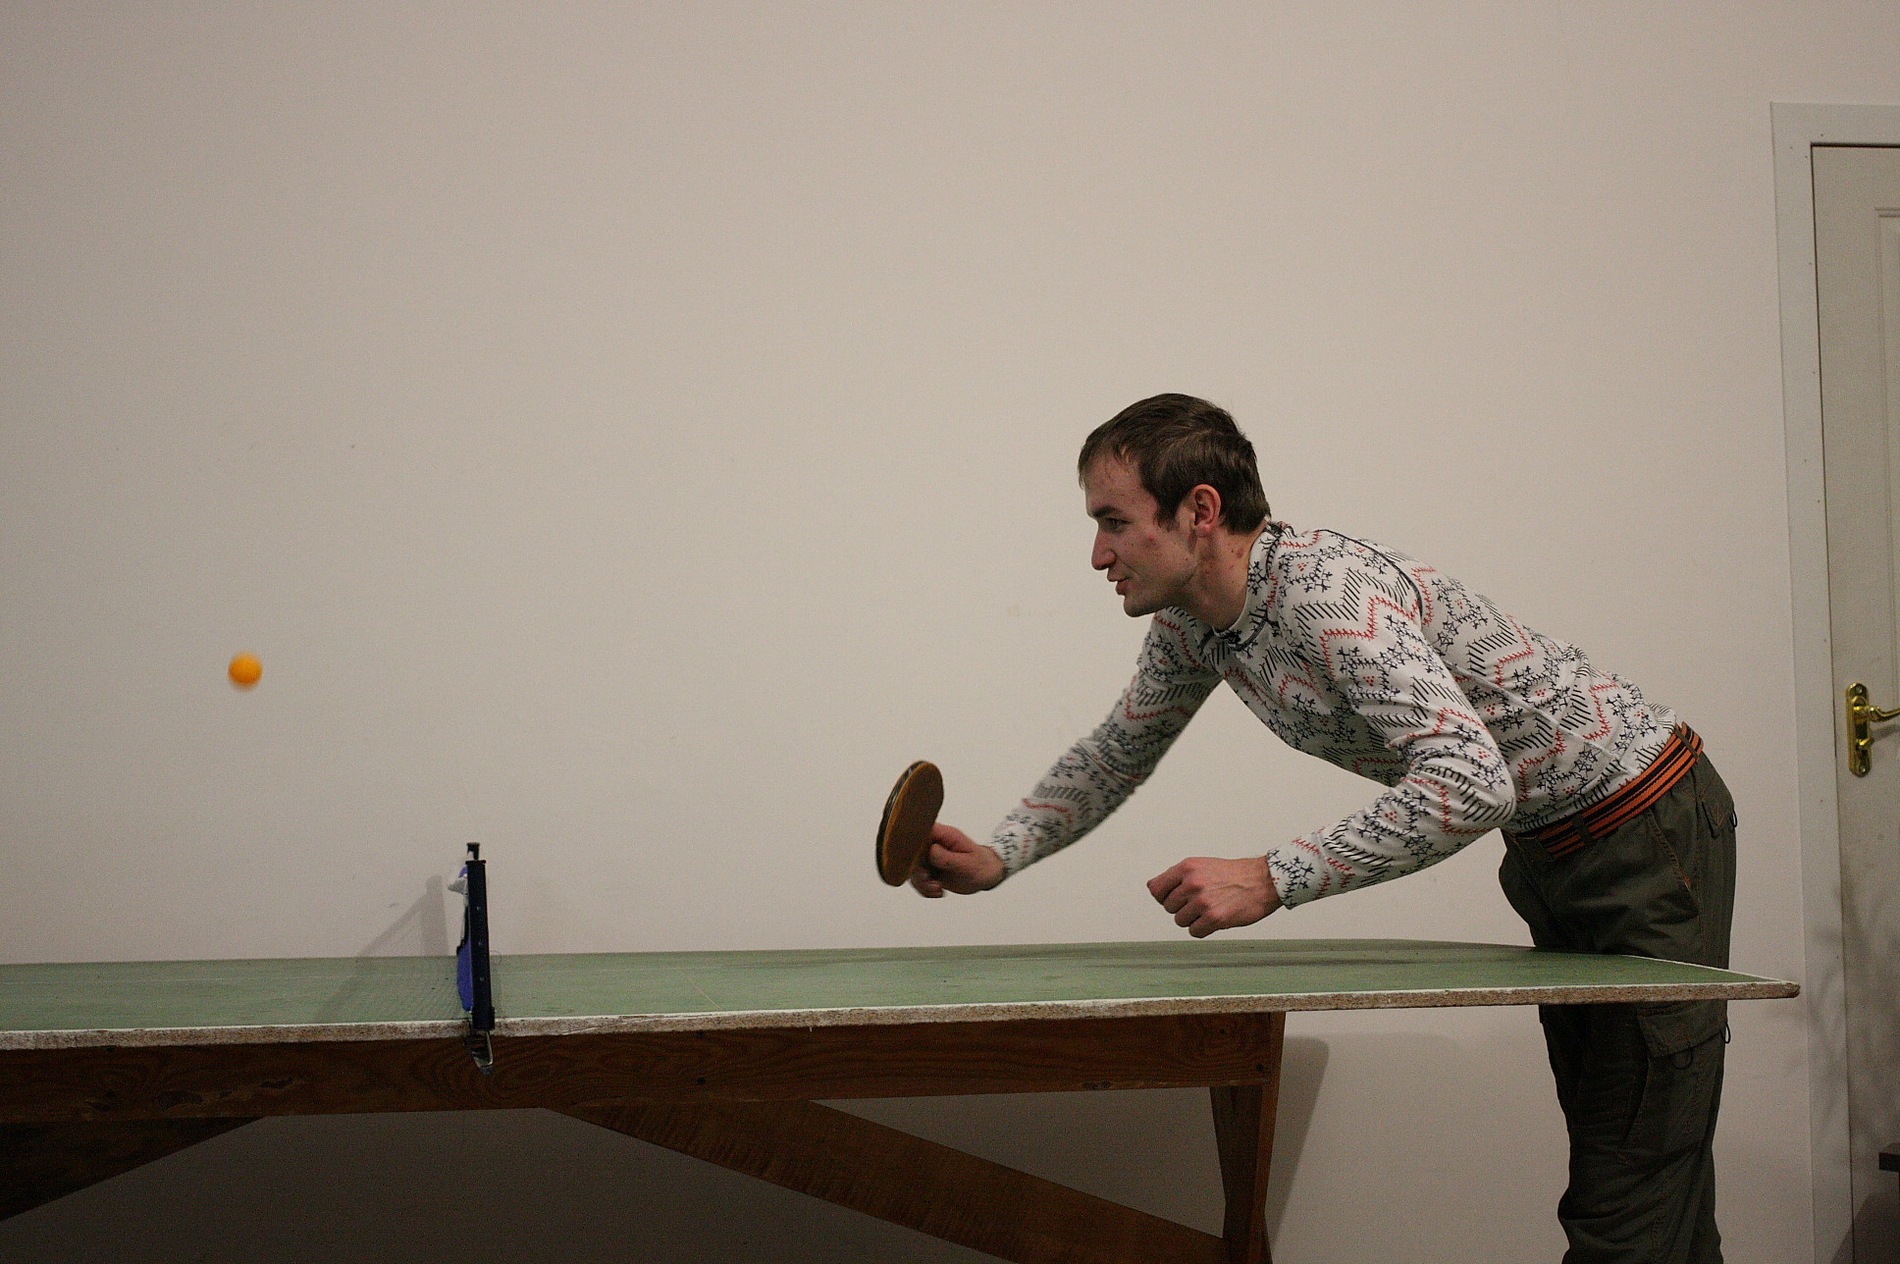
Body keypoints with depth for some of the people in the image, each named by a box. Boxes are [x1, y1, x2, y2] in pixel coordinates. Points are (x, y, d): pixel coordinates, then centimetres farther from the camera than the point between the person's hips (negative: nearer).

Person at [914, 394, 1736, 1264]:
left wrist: (1272, 880, -39)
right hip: (1550, 853, 9)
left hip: (1646, 832, -9)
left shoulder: (1329, 592, -31)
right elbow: (1115, 754, 16)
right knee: (1599, 1164, 13)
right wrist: (1000, 856, 1)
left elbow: (1474, 782, -40)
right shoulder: (1188, 625, -2)